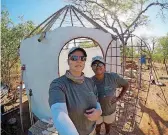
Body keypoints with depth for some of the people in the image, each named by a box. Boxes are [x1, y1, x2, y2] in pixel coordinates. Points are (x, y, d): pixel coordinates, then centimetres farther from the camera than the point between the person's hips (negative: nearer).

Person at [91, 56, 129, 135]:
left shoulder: (113, 77, -26)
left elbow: (126, 84, -9)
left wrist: (119, 98, -12)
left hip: (110, 111, 1)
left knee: (108, 125, 29)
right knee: (97, 126, 27)